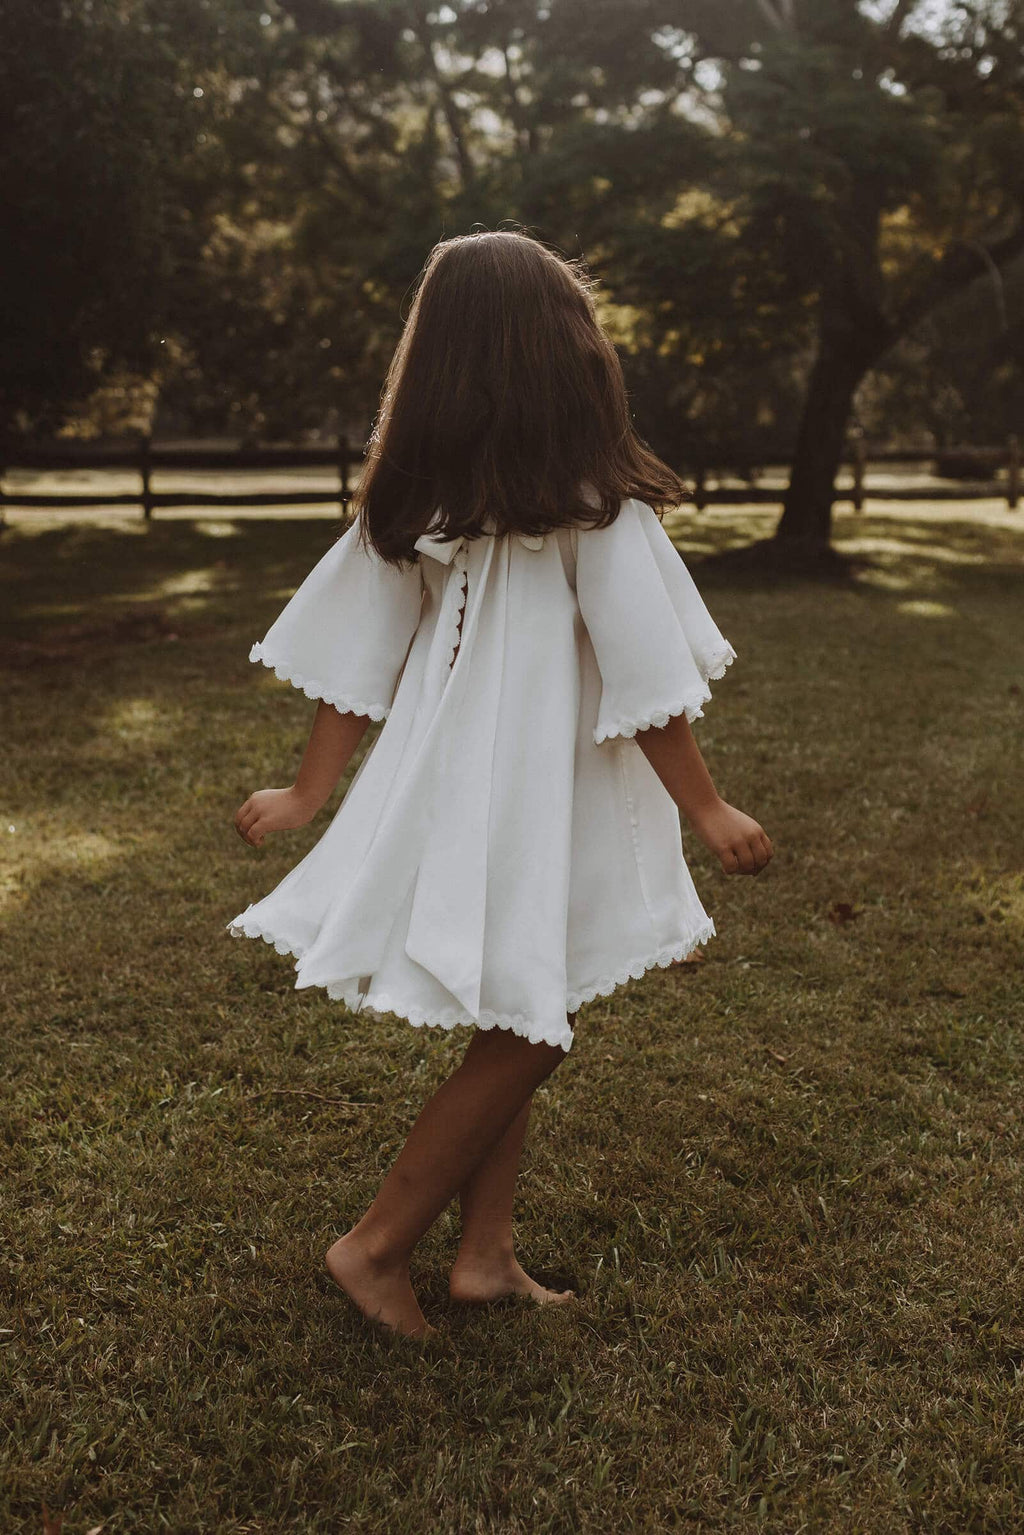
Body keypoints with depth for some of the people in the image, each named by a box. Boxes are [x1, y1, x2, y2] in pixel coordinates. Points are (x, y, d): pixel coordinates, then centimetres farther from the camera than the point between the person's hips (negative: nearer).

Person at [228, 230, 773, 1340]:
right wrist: (705, 808, -4)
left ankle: (486, 1253, 26)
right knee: (524, 1032, 8)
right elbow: (645, 674, -12)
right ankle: (378, 1245, 15)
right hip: (534, 791, -6)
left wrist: (309, 793, 11)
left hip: (444, 779, 7)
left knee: (509, 1029, 18)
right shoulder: (596, 502, -13)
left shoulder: (409, 498, 3)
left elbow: (357, 660, 4)